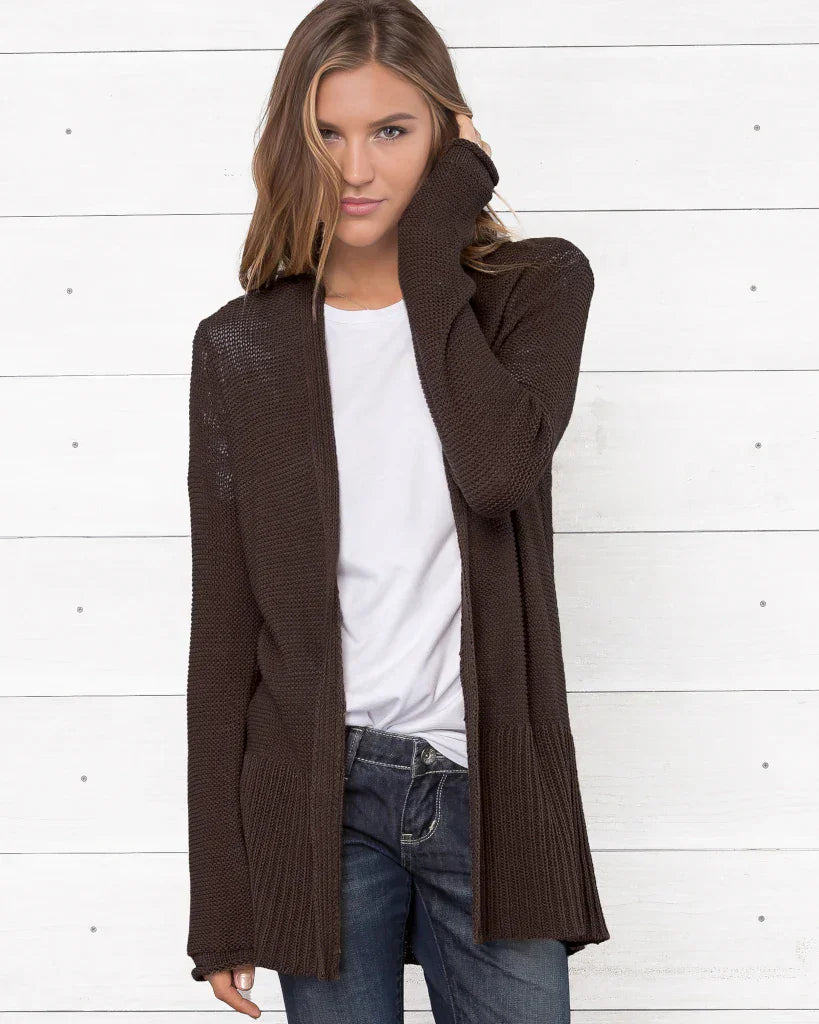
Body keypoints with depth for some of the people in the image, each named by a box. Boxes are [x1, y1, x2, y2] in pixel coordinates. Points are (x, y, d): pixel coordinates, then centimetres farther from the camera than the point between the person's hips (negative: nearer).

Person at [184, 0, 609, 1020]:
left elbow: (498, 469, -20)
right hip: (318, 794, 0)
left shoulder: (537, 287, 2)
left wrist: (432, 245, -10)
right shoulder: (242, 345, 3)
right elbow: (224, 624, 3)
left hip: (488, 784, 0)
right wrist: (220, 901, 1)